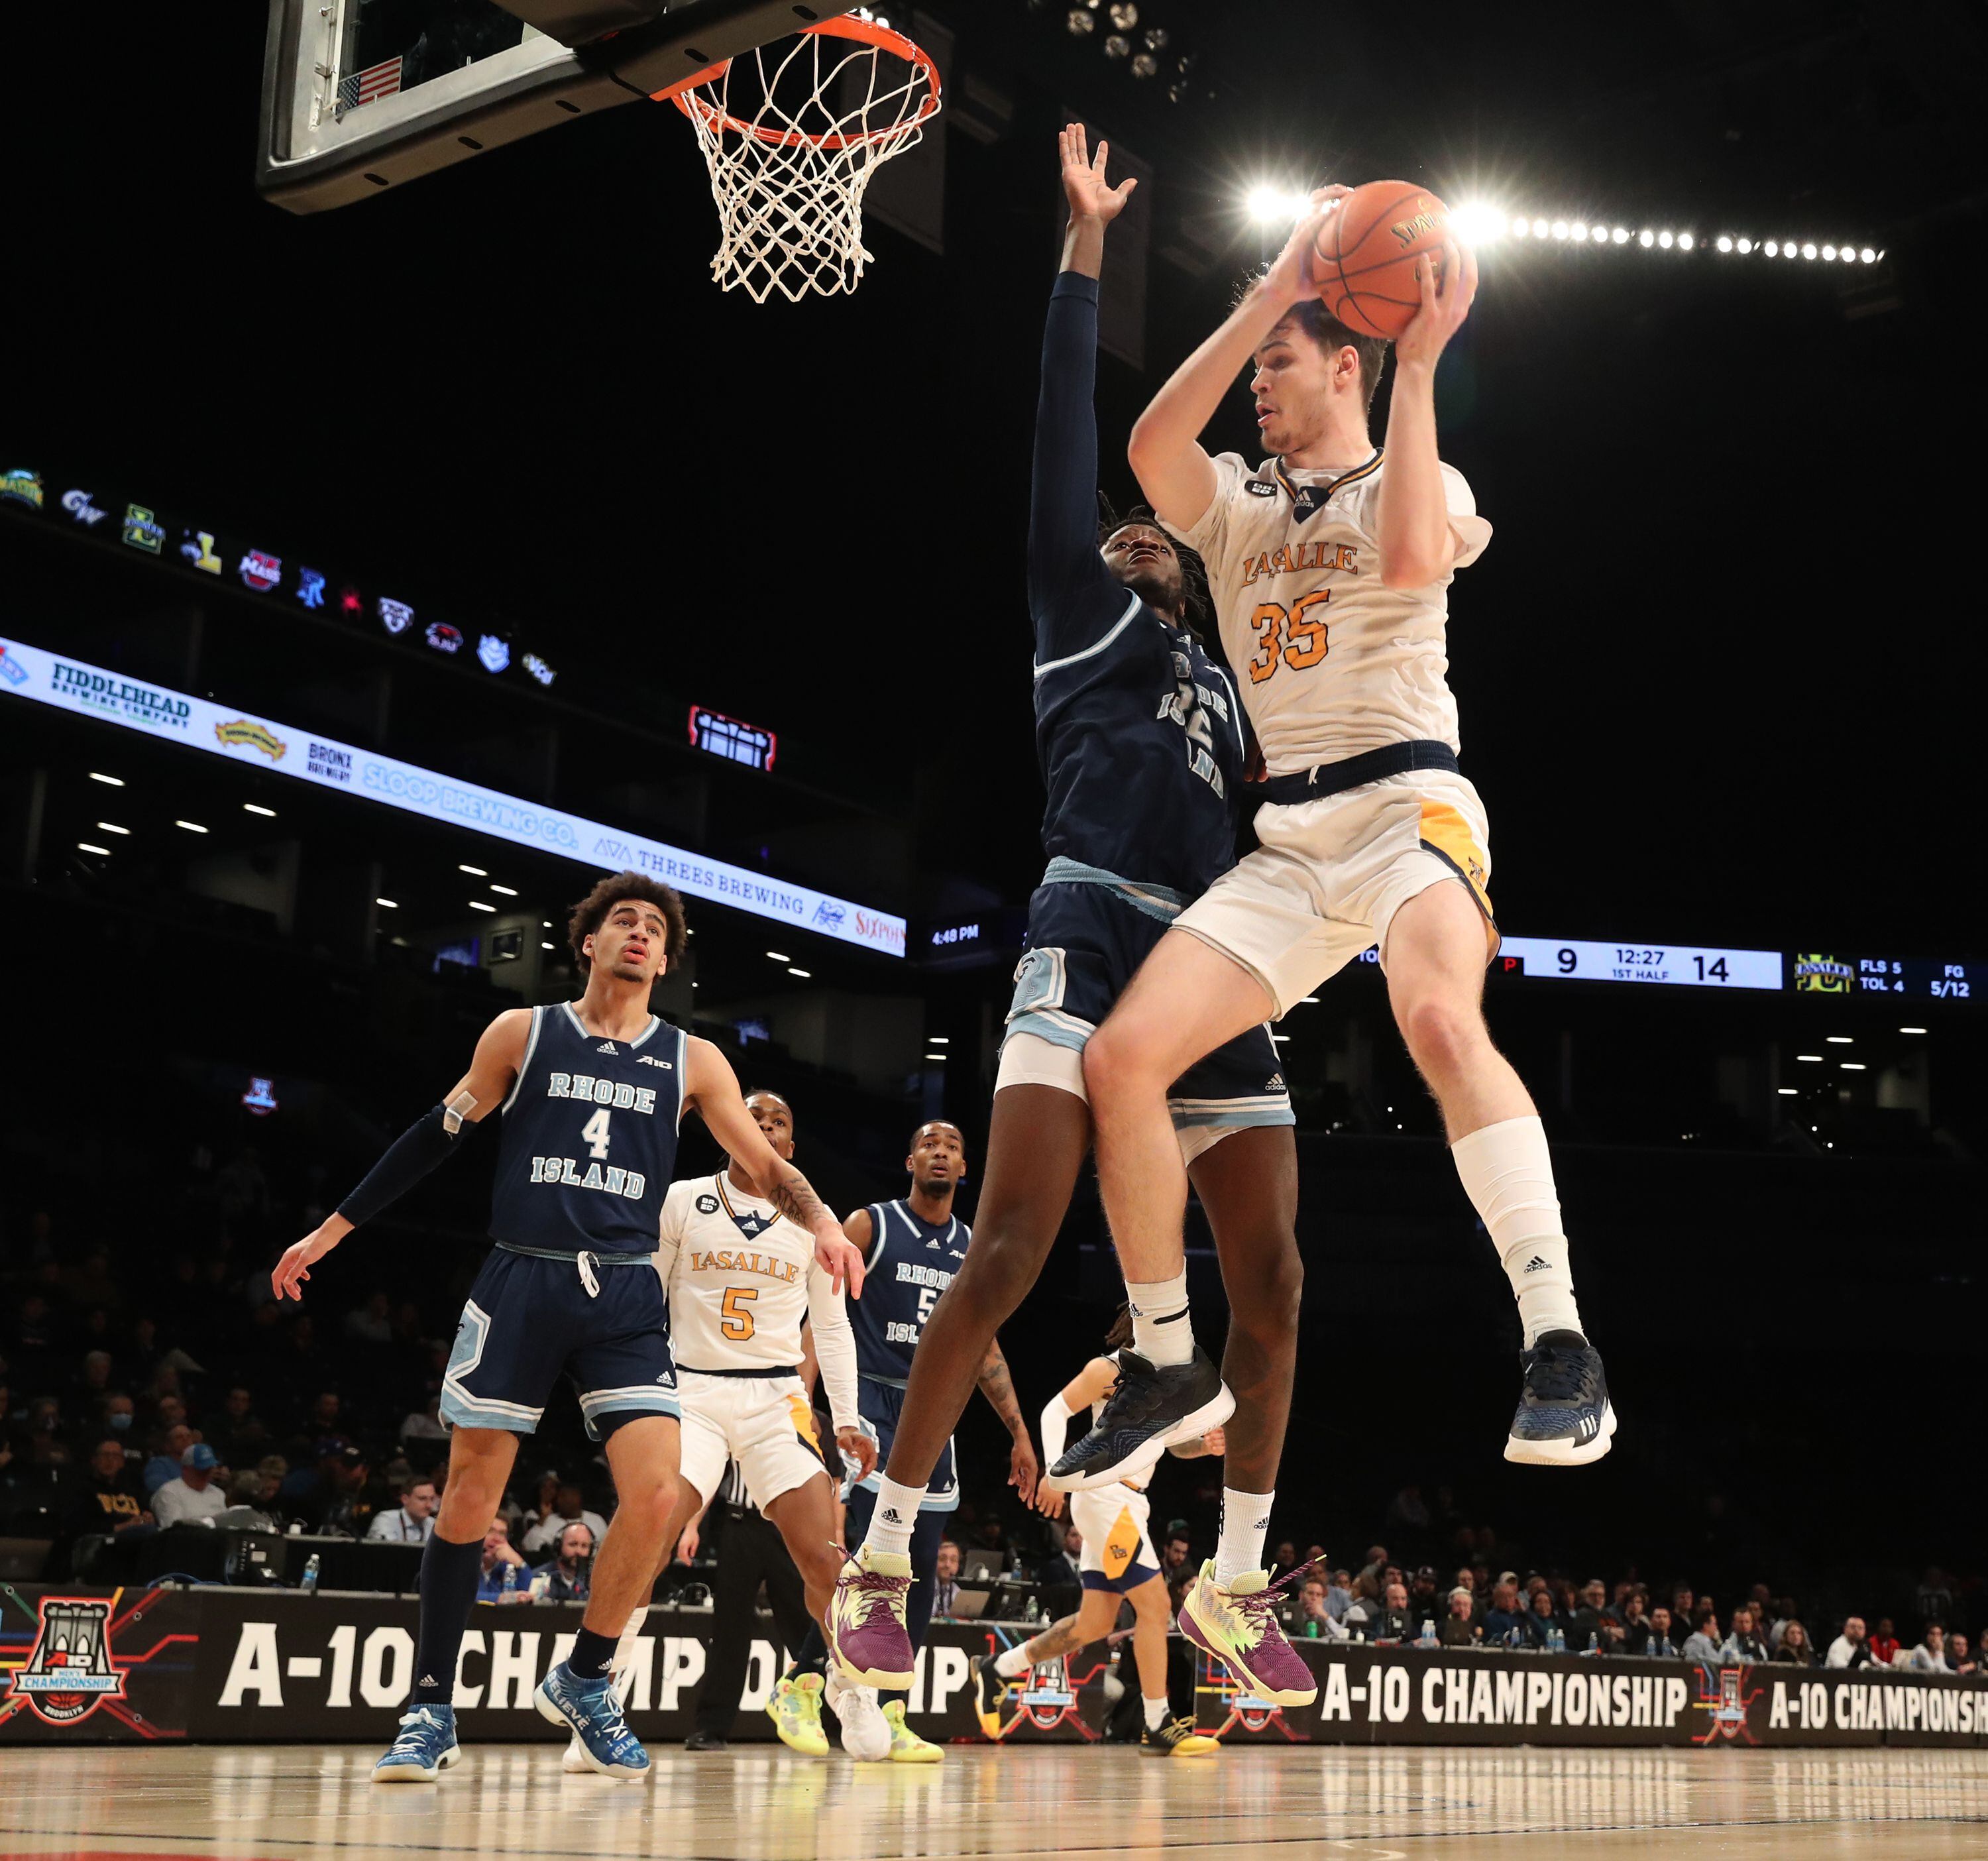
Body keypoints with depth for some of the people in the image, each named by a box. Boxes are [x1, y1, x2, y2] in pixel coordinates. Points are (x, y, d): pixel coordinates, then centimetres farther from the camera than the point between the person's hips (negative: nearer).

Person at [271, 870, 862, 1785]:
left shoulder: (692, 1061, 10)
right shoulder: (523, 1033, 7)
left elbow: (767, 1168, 9)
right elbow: (436, 1138, 13)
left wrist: (819, 1219, -13)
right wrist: (330, 1230, 14)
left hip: (624, 1297, 1)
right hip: (520, 1281, -1)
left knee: (656, 1493, -13)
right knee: (471, 1496, -1)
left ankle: (584, 1680, 10)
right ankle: (431, 1710, 13)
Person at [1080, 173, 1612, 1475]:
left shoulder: (1422, 482, 7)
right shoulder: (1233, 500, 17)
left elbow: (1413, 555, -20)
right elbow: (1150, 449, -7)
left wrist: (1420, 364, -13)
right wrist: (1273, 290, -8)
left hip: (1409, 800, -5)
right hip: (1289, 838, 5)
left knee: (1440, 1017, -36)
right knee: (1123, 1059, -8)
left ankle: (1561, 1343, -36)